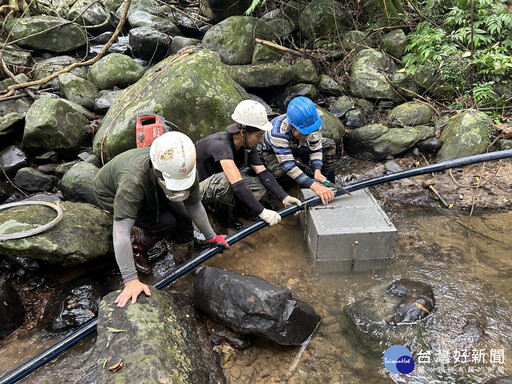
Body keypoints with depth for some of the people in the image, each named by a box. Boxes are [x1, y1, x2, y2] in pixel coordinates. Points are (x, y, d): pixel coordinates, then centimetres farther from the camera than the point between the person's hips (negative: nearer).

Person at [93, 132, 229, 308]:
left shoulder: (187, 171, -30)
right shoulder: (133, 181, -47)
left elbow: (195, 207, -11)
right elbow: (121, 233, -45)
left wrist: (211, 237, -2)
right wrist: (131, 281, -44)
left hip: (153, 192, 5)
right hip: (111, 193, -5)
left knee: (183, 221, -10)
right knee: (164, 222, -24)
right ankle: (137, 249, 4)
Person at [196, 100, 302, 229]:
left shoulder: (247, 145, -9)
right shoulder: (221, 145, -35)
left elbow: (263, 172, -11)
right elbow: (238, 184, -43)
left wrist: (284, 197, -22)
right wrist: (262, 212, -44)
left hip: (219, 187, 7)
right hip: (199, 189, -7)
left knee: (262, 184, -10)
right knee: (224, 180, -39)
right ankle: (225, 218, -10)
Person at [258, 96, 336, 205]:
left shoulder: (311, 122, -26)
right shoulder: (278, 132, -42)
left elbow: (315, 148, -15)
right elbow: (288, 165, -46)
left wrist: (317, 171, -36)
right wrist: (315, 186, -54)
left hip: (296, 149, 5)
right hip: (270, 153, -5)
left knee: (329, 145, -10)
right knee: (281, 171, -41)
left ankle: (329, 186, -10)